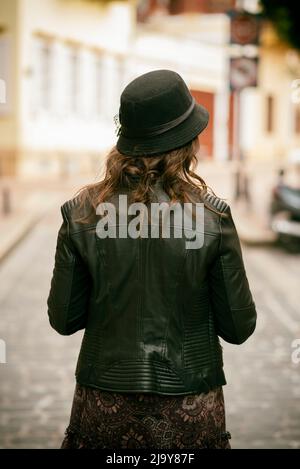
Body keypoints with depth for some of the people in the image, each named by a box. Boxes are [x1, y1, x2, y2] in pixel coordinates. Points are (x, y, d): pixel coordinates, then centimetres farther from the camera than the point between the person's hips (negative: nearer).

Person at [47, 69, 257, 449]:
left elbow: (63, 319, -3)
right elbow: (239, 328, -7)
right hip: (190, 406, -1)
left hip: (104, 404, 1)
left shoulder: (82, 212, -10)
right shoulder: (212, 215, -13)